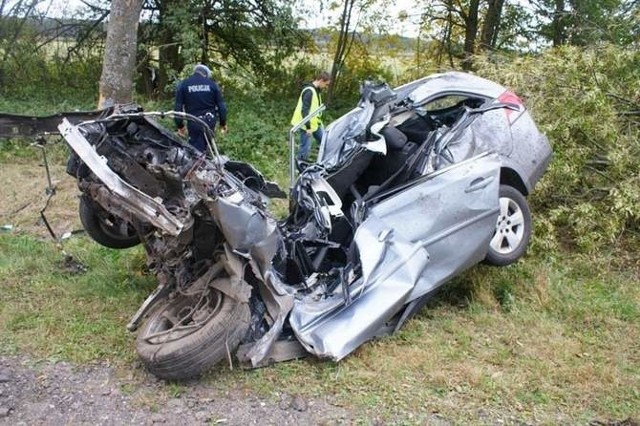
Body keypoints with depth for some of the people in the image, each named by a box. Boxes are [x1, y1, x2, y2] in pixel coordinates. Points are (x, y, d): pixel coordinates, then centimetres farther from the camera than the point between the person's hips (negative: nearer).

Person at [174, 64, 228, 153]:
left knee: (196, 147, -1)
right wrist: (223, 123, 14)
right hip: (210, 121, 2)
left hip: (194, 123, -2)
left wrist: (180, 125, 8)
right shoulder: (212, 84, 6)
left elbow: (178, 107, 1)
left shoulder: (183, 85, 3)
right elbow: (221, 105, 5)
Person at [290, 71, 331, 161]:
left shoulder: (316, 90, 9)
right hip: (308, 125, -10)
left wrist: (319, 122, 18)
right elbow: (305, 110, -25)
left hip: (315, 123, 10)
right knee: (305, 147, -2)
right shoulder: (309, 91, -22)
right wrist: (308, 127, -26)